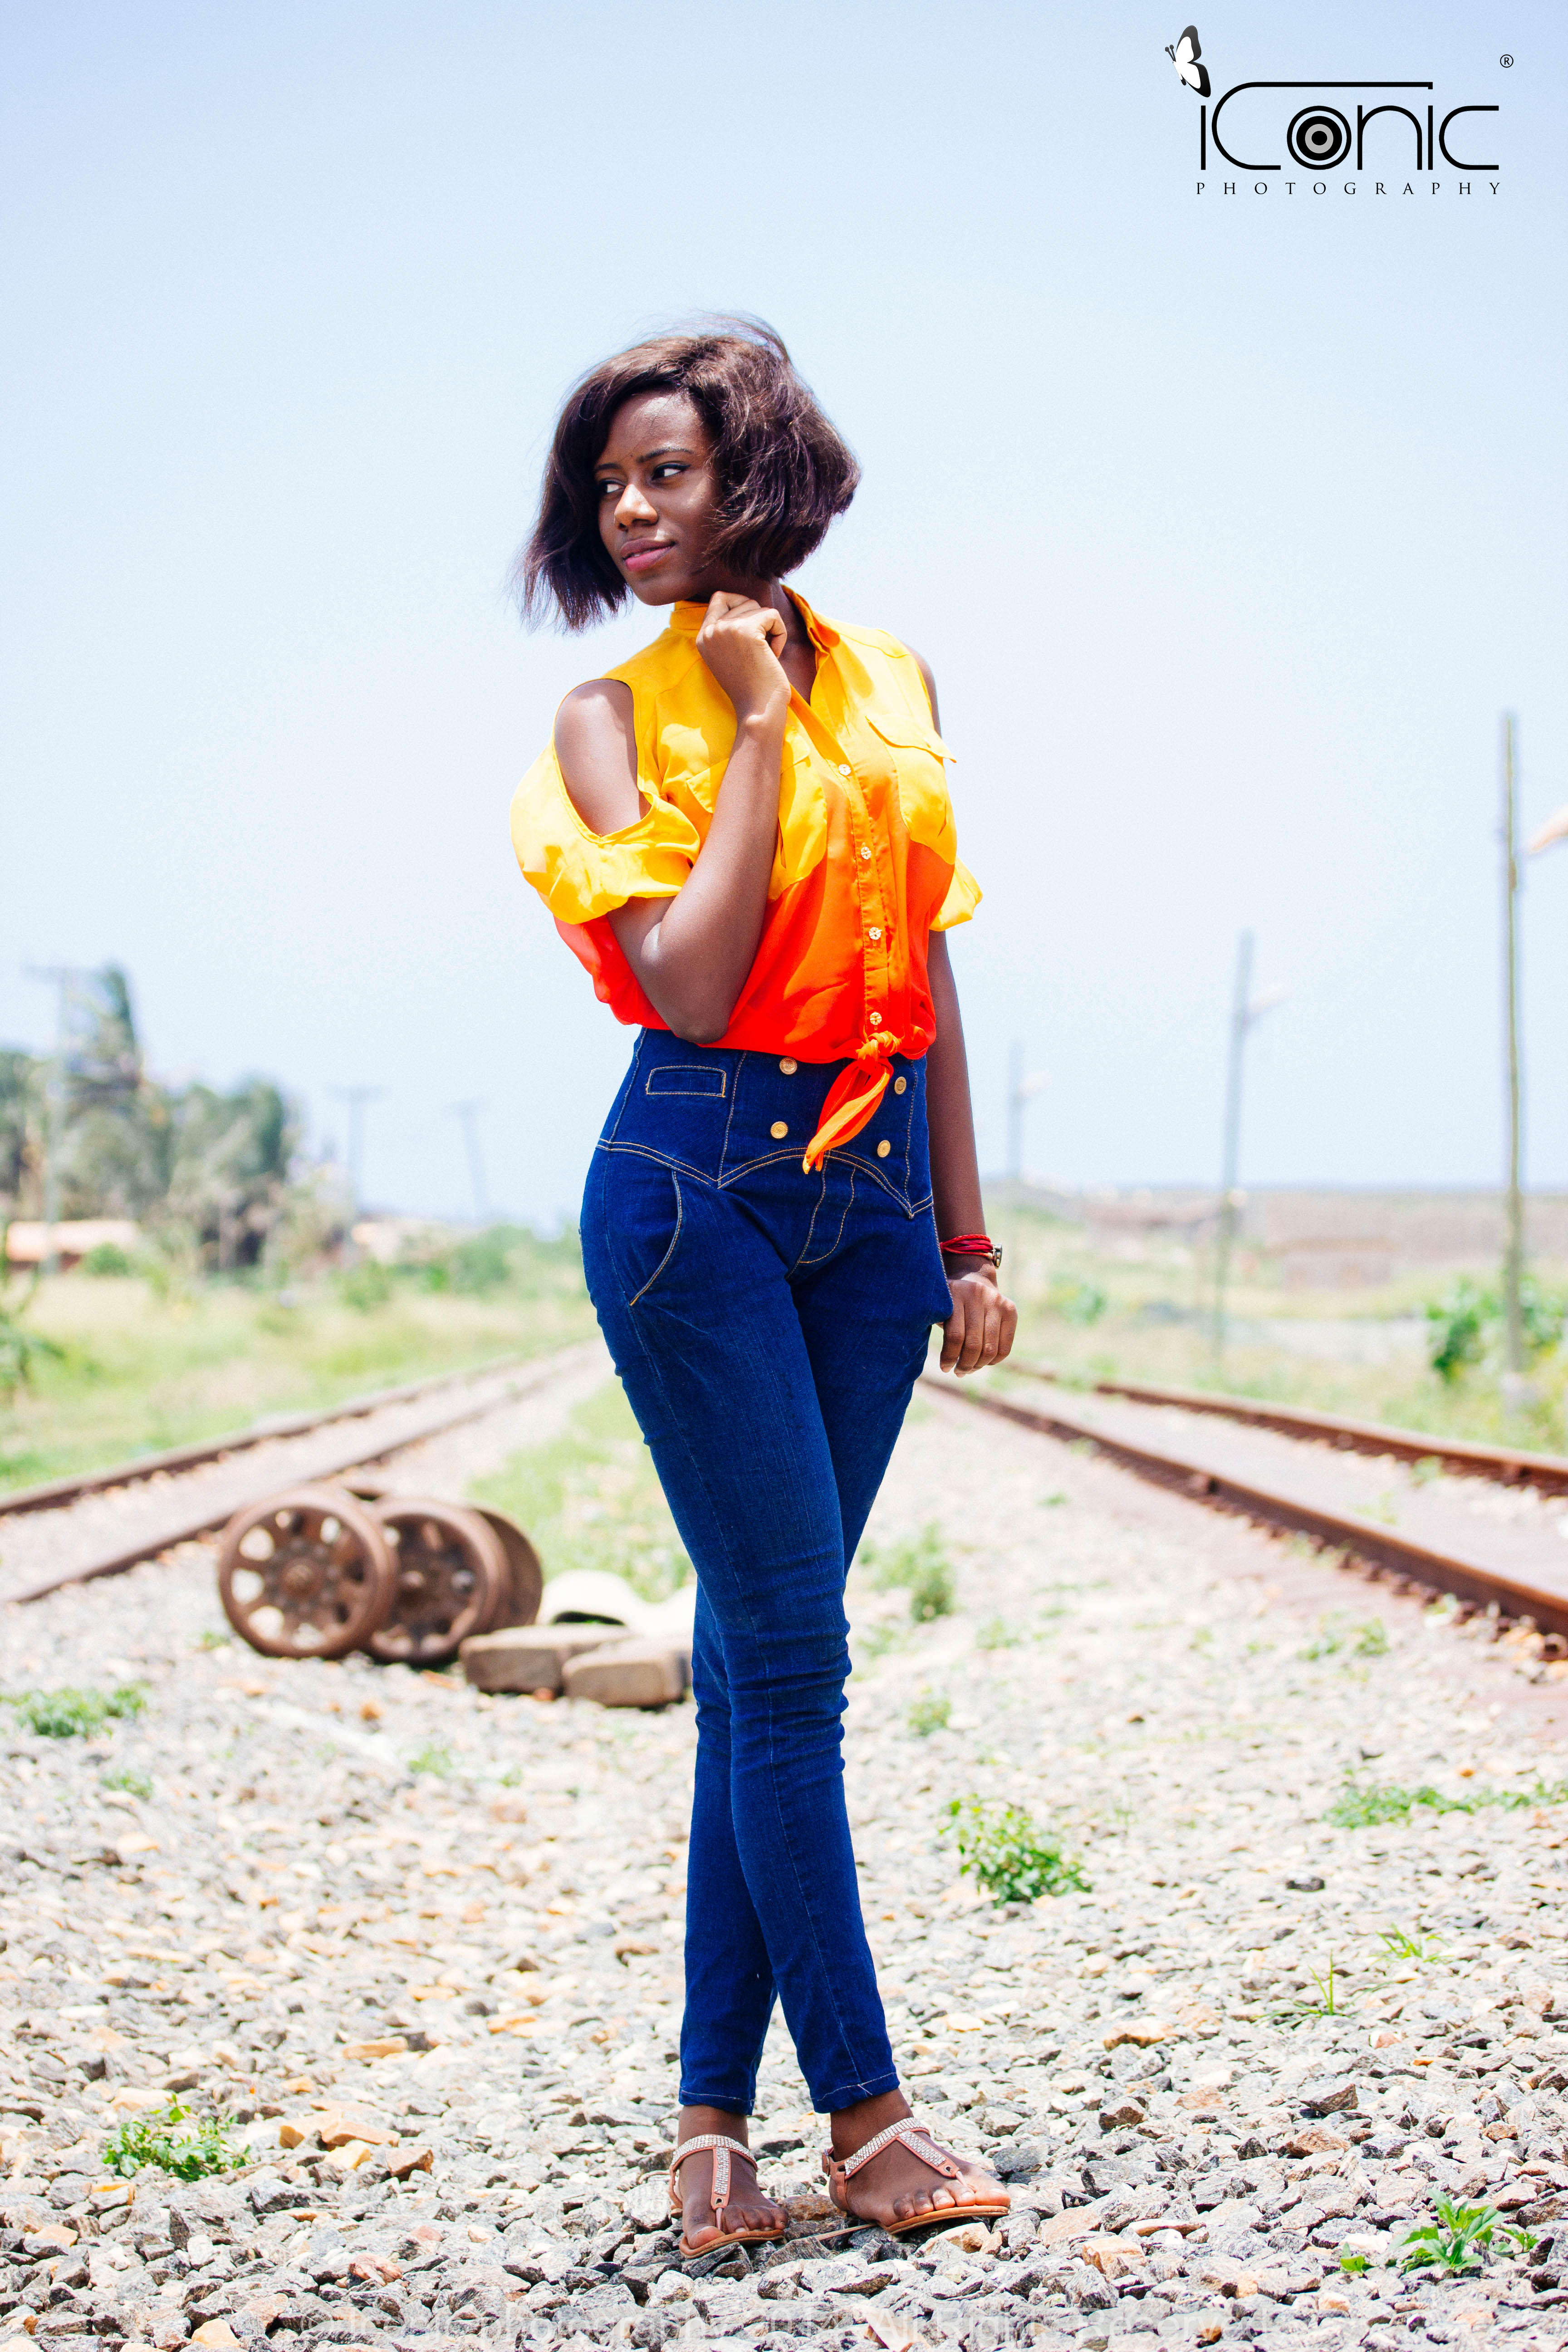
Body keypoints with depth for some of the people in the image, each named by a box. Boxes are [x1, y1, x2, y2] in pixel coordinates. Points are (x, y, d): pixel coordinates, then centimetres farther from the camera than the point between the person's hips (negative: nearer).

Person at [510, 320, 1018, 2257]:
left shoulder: (892, 682, 11)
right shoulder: (616, 717, -2)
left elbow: (924, 978, 14)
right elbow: (687, 979, -16)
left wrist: (966, 1240, 13)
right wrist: (758, 724, -10)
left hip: (872, 1189, 4)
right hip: (695, 1189, -4)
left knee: (761, 1658, 7)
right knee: (789, 1651, -4)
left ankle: (714, 2117, 14)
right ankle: (863, 2111, 6)